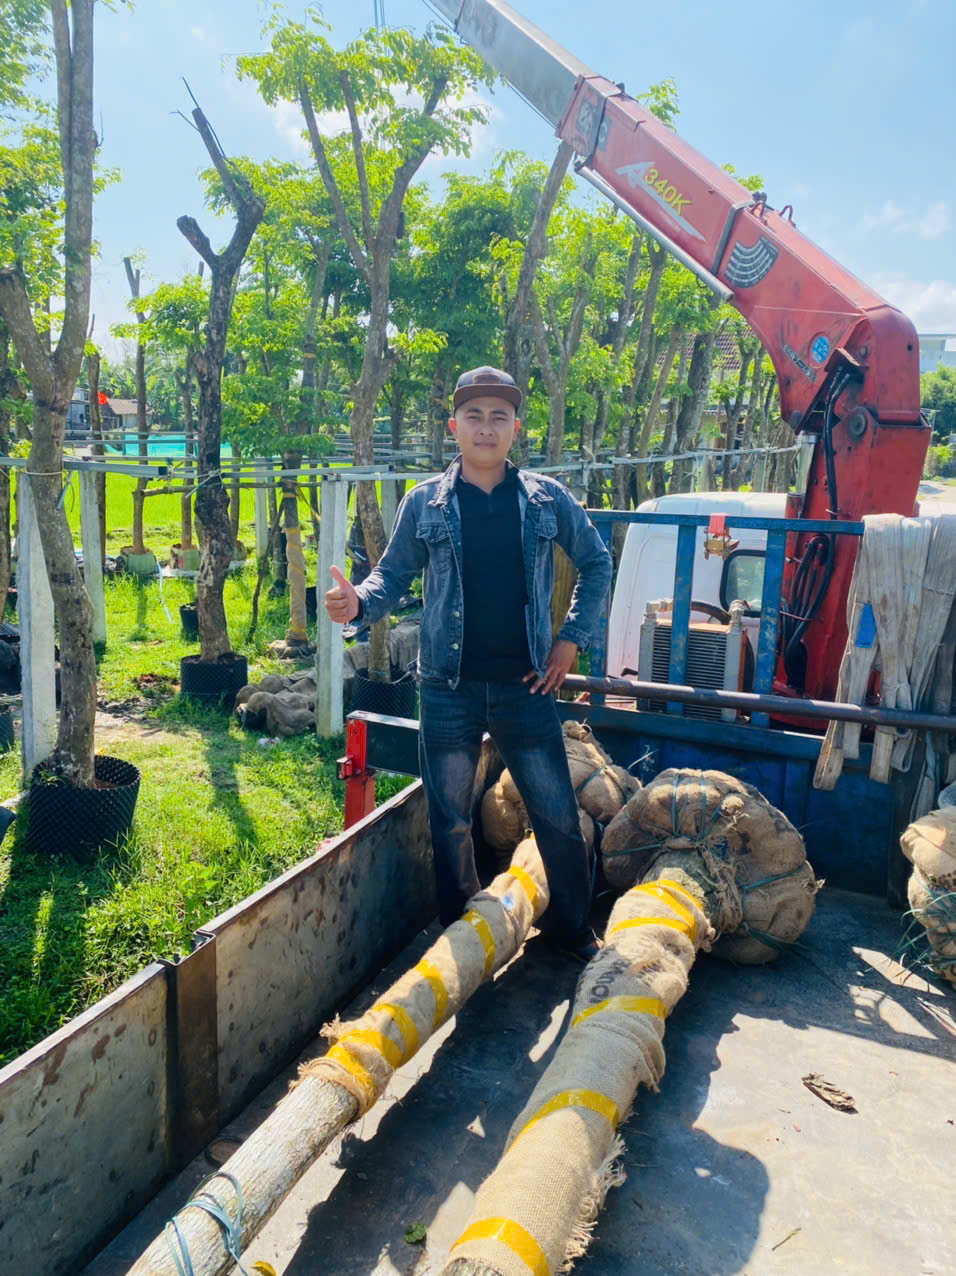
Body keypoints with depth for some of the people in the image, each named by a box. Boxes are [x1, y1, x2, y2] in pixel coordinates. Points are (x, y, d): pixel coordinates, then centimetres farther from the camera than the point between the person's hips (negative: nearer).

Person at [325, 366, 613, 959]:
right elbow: (393, 575, 5)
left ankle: (574, 929, 30)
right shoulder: (424, 503, 1)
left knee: (559, 815, 8)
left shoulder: (549, 499, 1)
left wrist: (572, 638, 4)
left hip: (526, 686, 0)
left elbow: (596, 563, 12)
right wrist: (359, 601, -17)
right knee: (451, 824, 11)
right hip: (449, 688, 0)